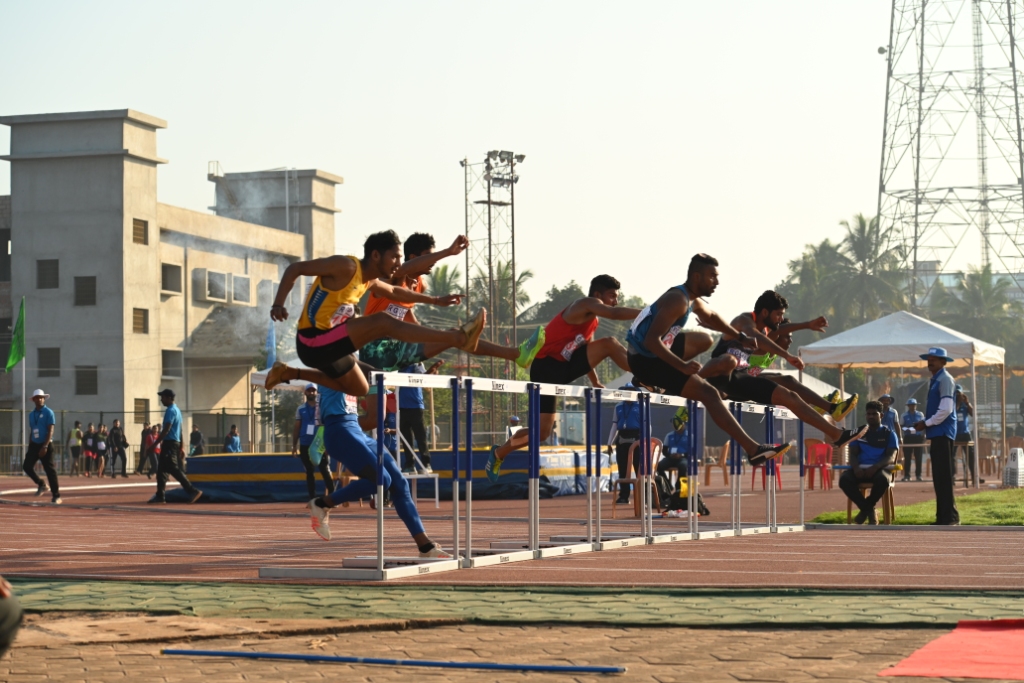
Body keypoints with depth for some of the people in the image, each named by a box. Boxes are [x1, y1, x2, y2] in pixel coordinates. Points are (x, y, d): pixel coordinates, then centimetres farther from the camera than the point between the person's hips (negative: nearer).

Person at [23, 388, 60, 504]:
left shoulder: (48, 412, -7)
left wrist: (45, 446, -23)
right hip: (34, 445, 6)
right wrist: (30, 448, 15)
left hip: (46, 445, -6)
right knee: (27, 466, -6)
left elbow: (50, 431, -14)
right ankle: (41, 484, 16)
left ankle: (56, 496, 0)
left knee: (50, 470, -5)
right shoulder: (31, 414, 13)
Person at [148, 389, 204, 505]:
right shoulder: (177, 410, 17)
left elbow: (166, 430, -21)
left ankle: (192, 491, -14)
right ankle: (160, 496, 11)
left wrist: (155, 444, -21)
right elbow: (179, 430, 21)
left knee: (173, 469, -11)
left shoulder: (170, 411, -14)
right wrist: (180, 447, 23)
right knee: (161, 470, 11)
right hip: (175, 442, 10)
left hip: (169, 443, -10)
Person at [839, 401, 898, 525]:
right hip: (861, 468, 2)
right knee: (844, 479, -32)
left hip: (880, 468, -2)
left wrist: (875, 467, -24)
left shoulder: (889, 434, 11)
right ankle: (869, 509, -14)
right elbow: (853, 454, 9)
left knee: (883, 480, -40)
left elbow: (891, 457, -3)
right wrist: (856, 467, -17)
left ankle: (866, 507, -10)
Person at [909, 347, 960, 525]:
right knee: (938, 477, 9)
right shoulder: (935, 380, 18)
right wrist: (924, 424, 8)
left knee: (944, 476, -11)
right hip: (936, 433, 10)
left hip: (943, 433, -10)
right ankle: (943, 517, 12)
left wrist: (926, 423, -12)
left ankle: (950, 518, -11)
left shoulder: (945, 380, -11)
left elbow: (946, 410, -20)